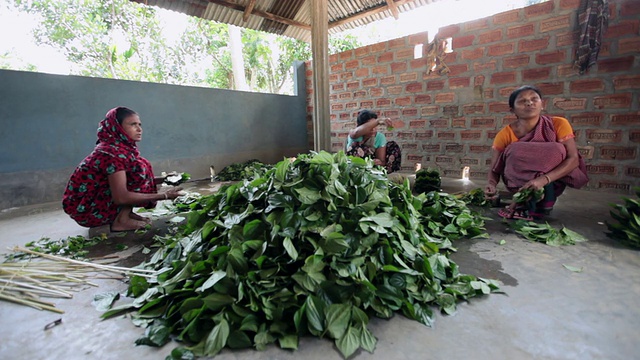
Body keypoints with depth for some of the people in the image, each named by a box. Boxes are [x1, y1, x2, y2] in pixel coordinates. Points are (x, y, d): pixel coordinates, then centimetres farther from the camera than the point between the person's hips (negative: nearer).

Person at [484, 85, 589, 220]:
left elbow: (573, 158, -20)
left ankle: (525, 202, -21)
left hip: (552, 184, 1)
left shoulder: (558, 124, -13)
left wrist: (544, 179, -38)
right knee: (517, 151, -27)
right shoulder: (505, 134, -14)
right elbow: (494, 169, -14)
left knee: (556, 149, -27)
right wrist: (491, 185, -38)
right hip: (518, 183, -1)